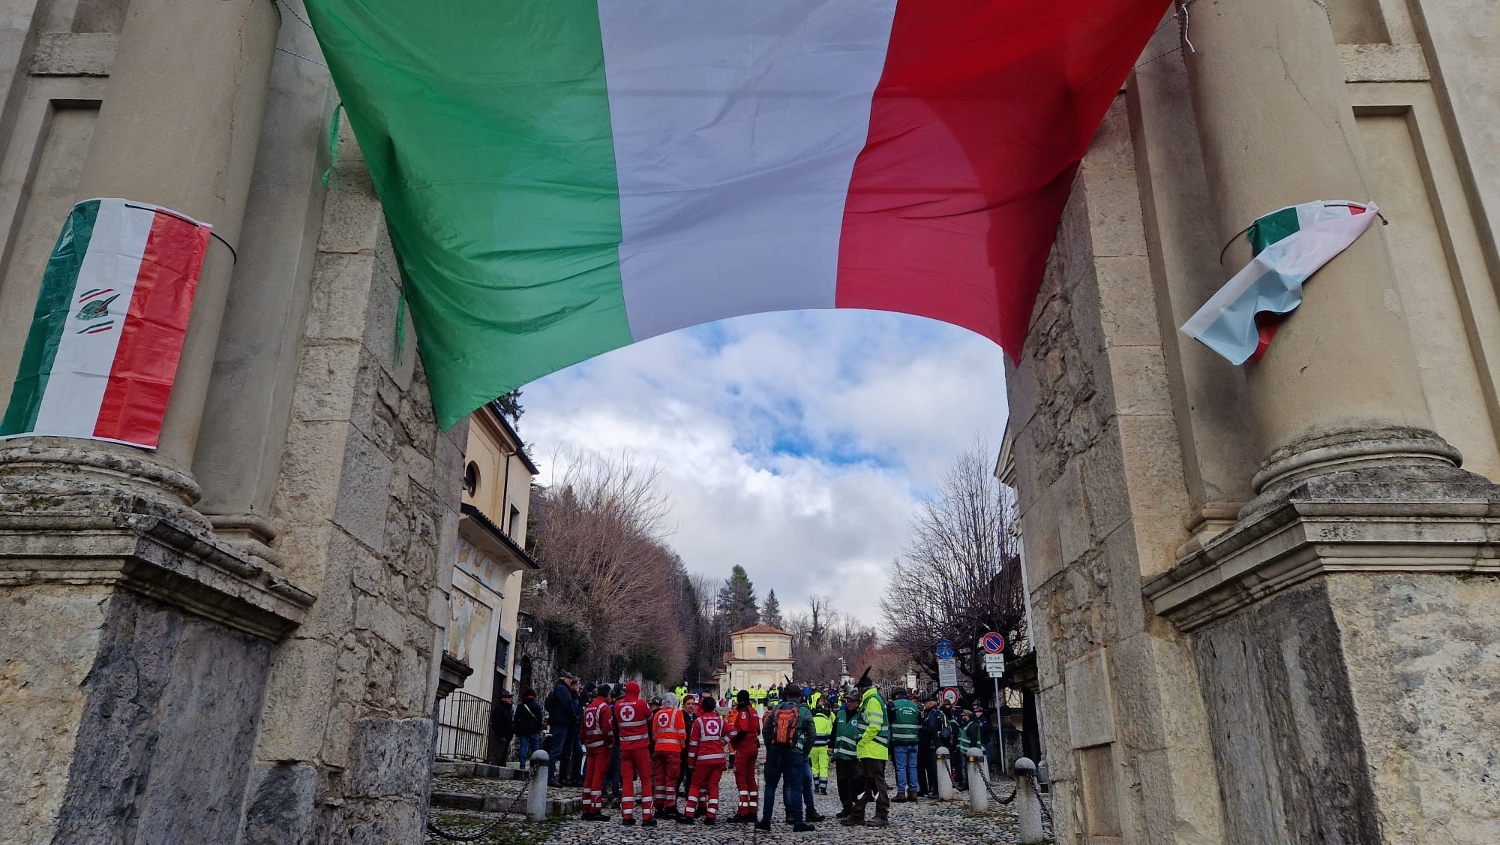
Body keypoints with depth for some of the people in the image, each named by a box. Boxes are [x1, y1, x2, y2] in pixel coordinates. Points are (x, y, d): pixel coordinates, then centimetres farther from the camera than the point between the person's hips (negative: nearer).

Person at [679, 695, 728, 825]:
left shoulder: (698, 721, -1)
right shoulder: (720, 721, 9)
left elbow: (693, 742, -2)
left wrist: (691, 761, 3)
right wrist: (723, 740, 12)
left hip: (704, 758, -3)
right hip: (720, 758, 3)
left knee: (695, 785, 7)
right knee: (713, 786, 8)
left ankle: (689, 815, 2)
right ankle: (711, 816, 2)